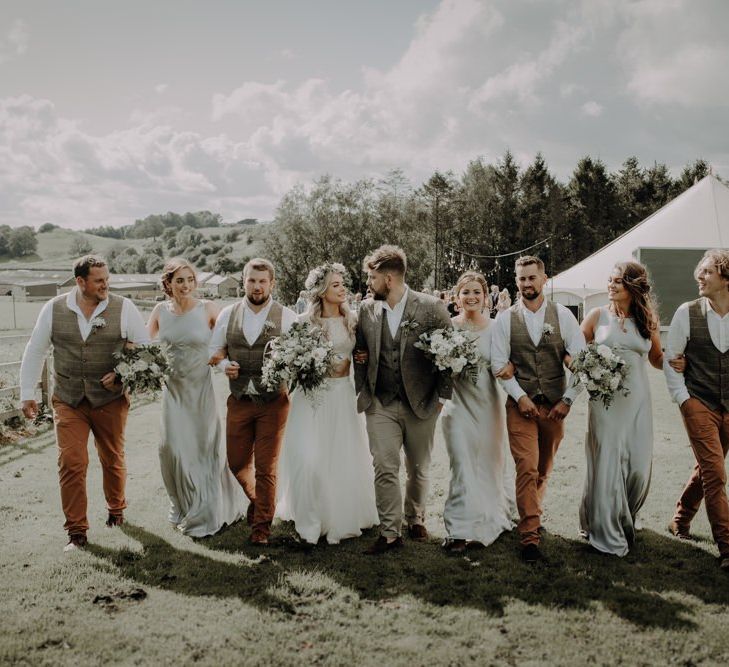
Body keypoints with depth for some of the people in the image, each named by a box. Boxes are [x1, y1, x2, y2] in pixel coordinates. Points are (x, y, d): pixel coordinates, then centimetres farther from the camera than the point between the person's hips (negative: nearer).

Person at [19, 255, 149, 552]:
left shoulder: (123, 308, -7)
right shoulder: (53, 309, -2)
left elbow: (146, 348, -1)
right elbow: (35, 351, 6)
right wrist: (27, 393, 6)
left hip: (110, 400, 0)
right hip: (67, 401, 1)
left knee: (113, 459, 14)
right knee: (70, 463, -4)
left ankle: (116, 510, 40)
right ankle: (76, 530, 10)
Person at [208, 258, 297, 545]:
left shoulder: (286, 316, -6)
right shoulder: (227, 314, 4)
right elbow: (215, 349, 13)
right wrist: (224, 364, -8)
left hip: (273, 402, -3)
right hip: (239, 401, 3)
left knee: (266, 467, 5)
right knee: (237, 462, 13)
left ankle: (262, 524, 24)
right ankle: (256, 499, 44)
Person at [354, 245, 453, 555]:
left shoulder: (431, 308, -9)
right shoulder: (367, 309, 2)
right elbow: (360, 352, 13)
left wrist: (443, 395, -4)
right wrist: (361, 391, 5)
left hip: (421, 403, -2)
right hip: (380, 404, 2)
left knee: (417, 469, 13)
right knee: (385, 468, -5)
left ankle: (415, 519, 35)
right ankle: (390, 533, 5)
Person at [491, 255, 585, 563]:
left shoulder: (562, 315, 1)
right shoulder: (505, 319, 1)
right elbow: (499, 363, -1)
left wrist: (567, 400, -6)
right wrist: (520, 397, -10)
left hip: (555, 406, 2)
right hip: (520, 404, -2)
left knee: (543, 469, 13)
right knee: (527, 468, -10)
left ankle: (530, 516, 36)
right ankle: (529, 536, -3)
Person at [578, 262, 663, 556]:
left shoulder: (648, 319, 5)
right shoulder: (597, 316, 0)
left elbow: (657, 359, 14)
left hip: (637, 399, 2)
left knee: (639, 466, 3)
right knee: (606, 464, 0)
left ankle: (625, 519, 30)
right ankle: (607, 532, 17)